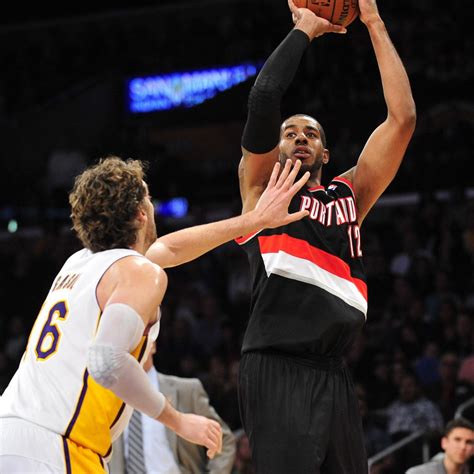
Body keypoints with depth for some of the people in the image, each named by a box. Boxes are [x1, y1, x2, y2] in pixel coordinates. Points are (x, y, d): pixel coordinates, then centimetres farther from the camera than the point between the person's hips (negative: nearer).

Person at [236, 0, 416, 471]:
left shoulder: (349, 193, 20)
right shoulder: (260, 184, 11)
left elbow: (402, 117, 11)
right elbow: (263, 96, -5)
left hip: (332, 374, 5)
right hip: (276, 371, -5)